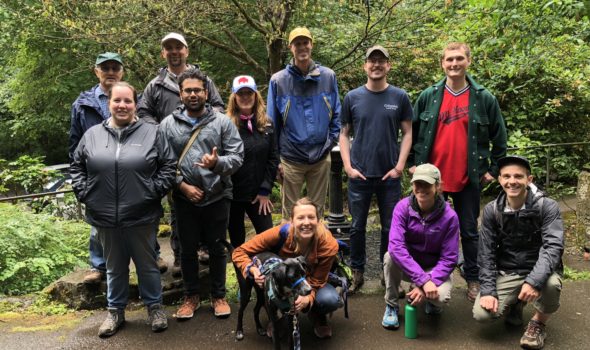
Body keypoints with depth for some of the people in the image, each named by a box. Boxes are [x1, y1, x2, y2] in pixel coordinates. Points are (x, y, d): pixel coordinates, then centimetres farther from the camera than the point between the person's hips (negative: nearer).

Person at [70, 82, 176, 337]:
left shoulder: (151, 133, -1)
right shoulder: (92, 134, 5)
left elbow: (168, 166, 0)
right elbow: (77, 167, 12)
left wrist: (155, 191, -9)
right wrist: (84, 193, 1)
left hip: (142, 216, -2)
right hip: (105, 217, 2)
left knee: (147, 264, 12)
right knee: (115, 267, 17)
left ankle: (154, 306, 29)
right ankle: (115, 311, 32)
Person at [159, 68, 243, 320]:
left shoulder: (222, 122, -2)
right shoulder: (167, 124, 2)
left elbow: (237, 156, -6)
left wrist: (218, 163, -25)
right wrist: (182, 185, -10)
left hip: (217, 197, -1)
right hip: (184, 198, 1)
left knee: (216, 249, 11)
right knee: (188, 249, 13)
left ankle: (218, 296, 28)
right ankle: (191, 296, 30)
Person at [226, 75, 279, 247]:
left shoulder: (266, 124, 5)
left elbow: (273, 158, 4)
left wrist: (265, 190, -1)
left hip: (258, 194, 3)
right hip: (233, 194, -2)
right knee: (237, 241, 10)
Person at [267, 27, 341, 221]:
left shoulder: (328, 76, 2)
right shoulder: (278, 80, -2)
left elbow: (336, 114, 11)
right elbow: (272, 123, 2)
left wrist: (331, 141, 2)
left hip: (321, 157, 2)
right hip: (291, 158, -1)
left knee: (317, 211, 14)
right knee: (290, 213, 8)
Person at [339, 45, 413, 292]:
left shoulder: (400, 97, 3)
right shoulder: (352, 97, 3)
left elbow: (407, 133, 4)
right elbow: (344, 134, 6)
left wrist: (400, 166, -6)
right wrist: (348, 166, -5)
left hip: (389, 175, 0)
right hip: (359, 175, 0)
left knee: (390, 227, 9)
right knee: (357, 227, 8)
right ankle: (357, 272, 22)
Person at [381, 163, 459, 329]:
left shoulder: (449, 216, -19)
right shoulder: (402, 207, -19)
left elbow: (449, 259, -15)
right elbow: (396, 246, -31)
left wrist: (430, 282, -30)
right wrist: (423, 280, -37)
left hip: (434, 268, 0)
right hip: (406, 265, 1)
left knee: (441, 296, -31)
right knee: (391, 256, -32)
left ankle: (431, 301, 11)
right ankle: (392, 305, -7)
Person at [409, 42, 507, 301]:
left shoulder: (484, 99, -2)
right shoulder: (428, 97, 0)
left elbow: (499, 138, 4)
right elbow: (412, 132, 8)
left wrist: (493, 169, 2)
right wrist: (412, 163, 4)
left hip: (469, 179, -1)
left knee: (469, 232, 11)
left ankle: (473, 280, 27)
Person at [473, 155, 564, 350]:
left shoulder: (547, 207, -13)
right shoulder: (491, 210, -6)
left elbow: (553, 247, -24)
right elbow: (486, 253, -4)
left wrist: (534, 281, -39)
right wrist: (488, 290, -14)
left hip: (540, 270, -2)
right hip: (506, 273, 2)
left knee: (551, 283, -38)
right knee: (482, 313, -19)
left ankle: (538, 323, -3)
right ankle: (514, 303, 18)